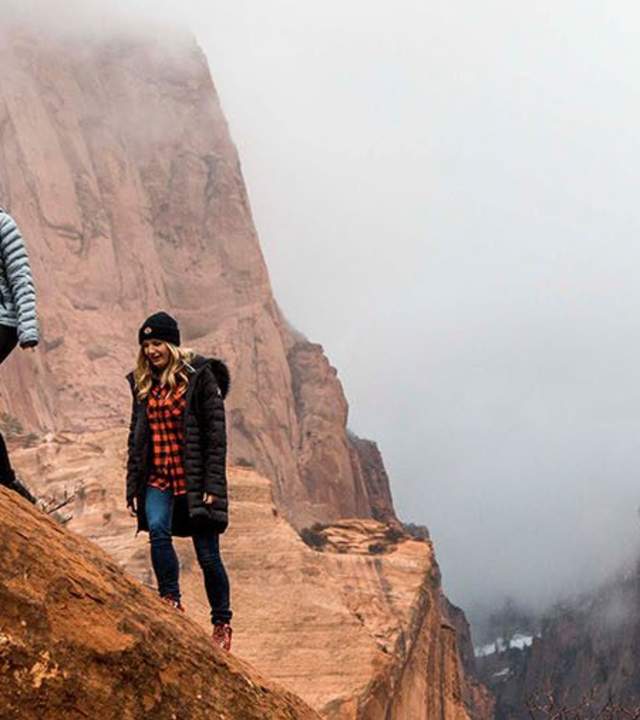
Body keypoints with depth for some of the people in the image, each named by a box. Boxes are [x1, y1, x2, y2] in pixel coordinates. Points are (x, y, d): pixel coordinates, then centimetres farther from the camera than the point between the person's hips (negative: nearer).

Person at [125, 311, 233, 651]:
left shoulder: (199, 377, -6)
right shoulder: (143, 382, 12)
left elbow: (215, 432, -9)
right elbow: (136, 436, 17)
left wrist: (212, 485, -15)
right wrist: (133, 485, 12)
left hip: (194, 479, -4)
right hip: (158, 479, 4)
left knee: (207, 554, 0)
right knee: (157, 530, -25)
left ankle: (222, 623, 14)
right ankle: (171, 602, -17)